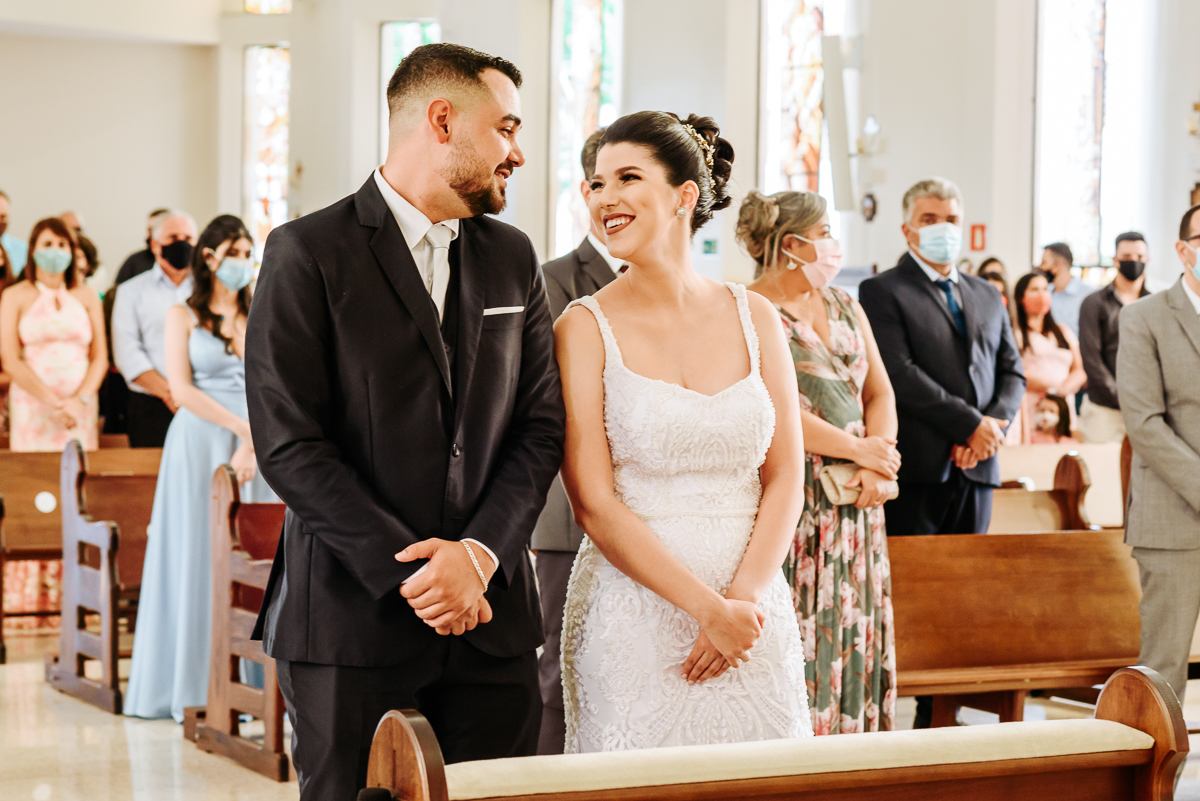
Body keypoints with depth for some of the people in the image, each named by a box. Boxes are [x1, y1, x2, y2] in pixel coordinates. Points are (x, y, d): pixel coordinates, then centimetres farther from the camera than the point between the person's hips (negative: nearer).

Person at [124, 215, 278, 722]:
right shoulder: (183, 317, 4)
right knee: (198, 559, -3)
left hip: (257, 447, 3)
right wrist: (240, 426, -12)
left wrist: (252, 446, -11)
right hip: (199, 445, -3)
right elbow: (182, 389, -7)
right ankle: (195, 688, 0)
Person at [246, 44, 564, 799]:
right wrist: (405, 573, -15)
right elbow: (288, 445, -11)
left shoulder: (513, 259, 12)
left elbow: (540, 426, 7)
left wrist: (481, 553, -9)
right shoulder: (308, 254, -5)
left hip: (491, 603, 4)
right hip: (349, 610, -4)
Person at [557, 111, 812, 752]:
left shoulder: (753, 317, 5)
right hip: (634, 617, -3)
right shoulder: (586, 327, -4)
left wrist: (746, 599, -10)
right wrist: (709, 609, -14)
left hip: (754, 614, 3)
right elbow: (594, 504, -9)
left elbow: (785, 479, 4)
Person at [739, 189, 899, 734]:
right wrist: (859, 450, -10)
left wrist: (879, 463, -4)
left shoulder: (845, 307, 16)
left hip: (856, 504, 7)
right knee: (798, 647, -7)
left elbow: (879, 392, 13)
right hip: (791, 508, -7)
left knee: (855, 642, 6)